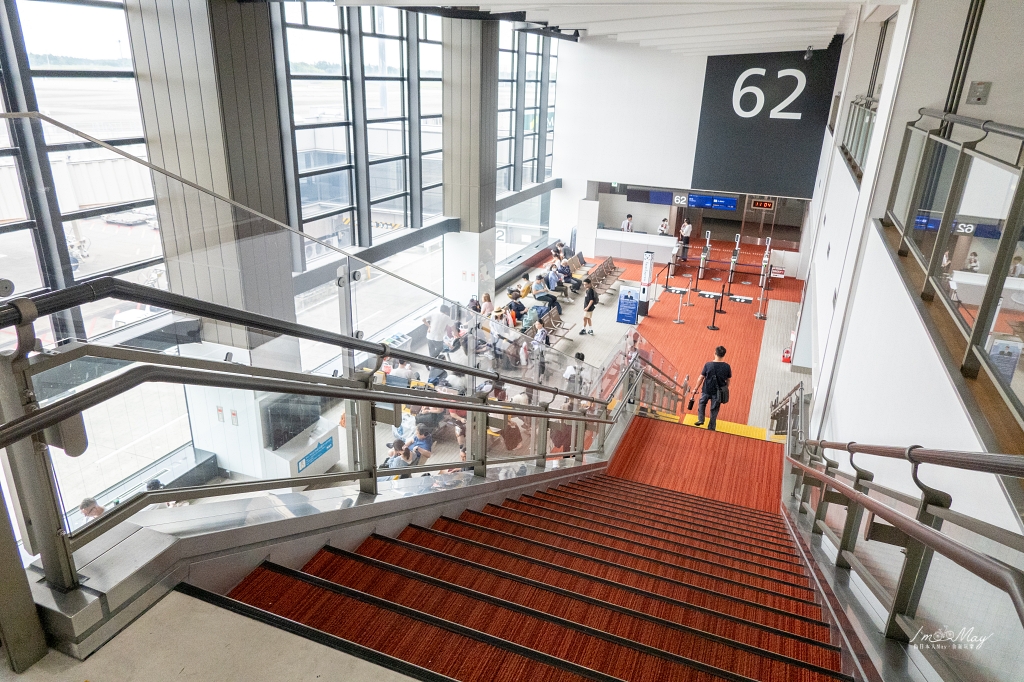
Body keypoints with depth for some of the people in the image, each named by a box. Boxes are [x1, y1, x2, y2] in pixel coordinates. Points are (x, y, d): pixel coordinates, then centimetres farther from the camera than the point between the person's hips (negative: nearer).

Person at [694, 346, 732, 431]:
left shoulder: (708, 365, -13)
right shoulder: (727, 366, -9)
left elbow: (701, 377, -7)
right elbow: (728, 380, 1)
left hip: (706, 390, -1)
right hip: (718, 392, 1)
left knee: (701, 404, 25)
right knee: (714, 410, 13)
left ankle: (700, 420, 16)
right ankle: (711, 427, 20)